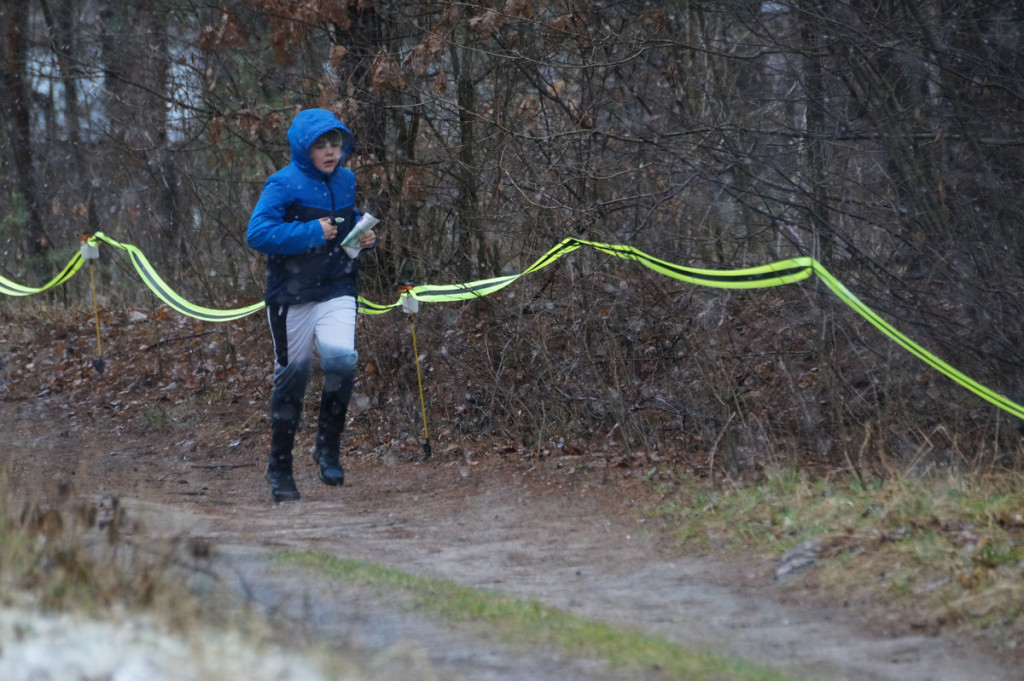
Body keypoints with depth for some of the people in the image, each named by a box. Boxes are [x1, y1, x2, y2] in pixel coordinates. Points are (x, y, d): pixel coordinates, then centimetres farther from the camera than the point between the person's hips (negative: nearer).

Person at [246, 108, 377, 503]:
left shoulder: (345, 182, 9)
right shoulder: (284, 185, -10)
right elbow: (257, 233, -19)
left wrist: (366, 238, 5)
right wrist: (311, 232, -23)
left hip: (337, 291, 3)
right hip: (293, 296, -3)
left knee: (341, 358, -21)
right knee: (292, 376, 4)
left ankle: (328, 447, -2)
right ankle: (280, 467, 20)